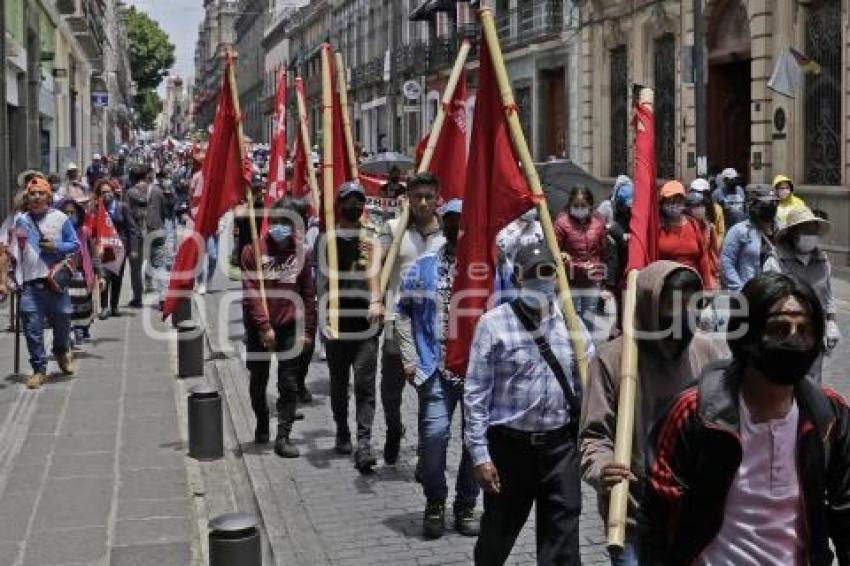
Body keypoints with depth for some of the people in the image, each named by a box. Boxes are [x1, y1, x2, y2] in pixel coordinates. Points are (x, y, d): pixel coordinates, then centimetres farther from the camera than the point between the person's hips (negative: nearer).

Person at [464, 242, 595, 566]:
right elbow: (476, 394, -8)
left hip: (560, 444, 3)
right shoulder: (494, 324, -7)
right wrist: (480, 454, -10)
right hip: (509, 445, -2)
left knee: (562, 538, 4)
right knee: (498, 531, 15)